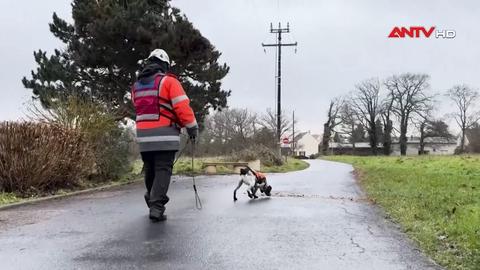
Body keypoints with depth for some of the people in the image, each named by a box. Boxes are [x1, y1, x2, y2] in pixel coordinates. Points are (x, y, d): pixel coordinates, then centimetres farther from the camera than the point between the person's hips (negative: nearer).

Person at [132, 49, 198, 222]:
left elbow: (139, 109, 13)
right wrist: (192, 127, -3)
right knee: (163, 170, -4)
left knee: (150, 169, 18)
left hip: (143, 135, 6)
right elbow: (182, 107, -11)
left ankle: (152, 200, 33)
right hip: (164, 134, -5)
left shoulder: (136, 85, 14)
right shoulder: (168, 81, -5)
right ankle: (157, 207, -13)